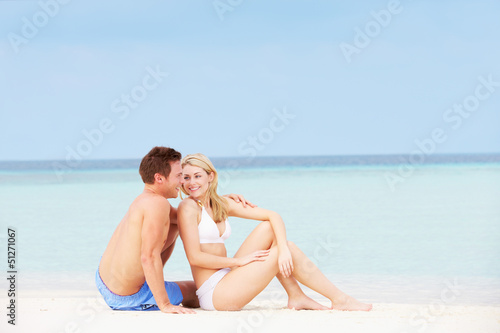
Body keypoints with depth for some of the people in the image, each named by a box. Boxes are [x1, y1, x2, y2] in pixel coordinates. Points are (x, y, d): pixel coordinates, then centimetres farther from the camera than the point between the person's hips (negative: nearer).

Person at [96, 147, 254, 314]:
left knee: (174, 226, 23)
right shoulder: (157, 203, -22)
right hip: (129, 298, -8)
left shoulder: (143, 201, 7)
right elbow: (149, 257, -28)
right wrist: (165, 305, -27)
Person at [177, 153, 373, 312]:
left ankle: (296, 296, 1)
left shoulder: (220, 205, 12)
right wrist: (239, 261, -10)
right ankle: (339, 299, 1)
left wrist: (283, 248, -12)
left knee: (269, 228, 2)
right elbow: (195, 257, -17)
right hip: (213, 293, -7)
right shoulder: (188, 207, -8)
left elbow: (273, 216, 6)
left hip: (226, 280, 7)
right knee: (289, 253, -9)